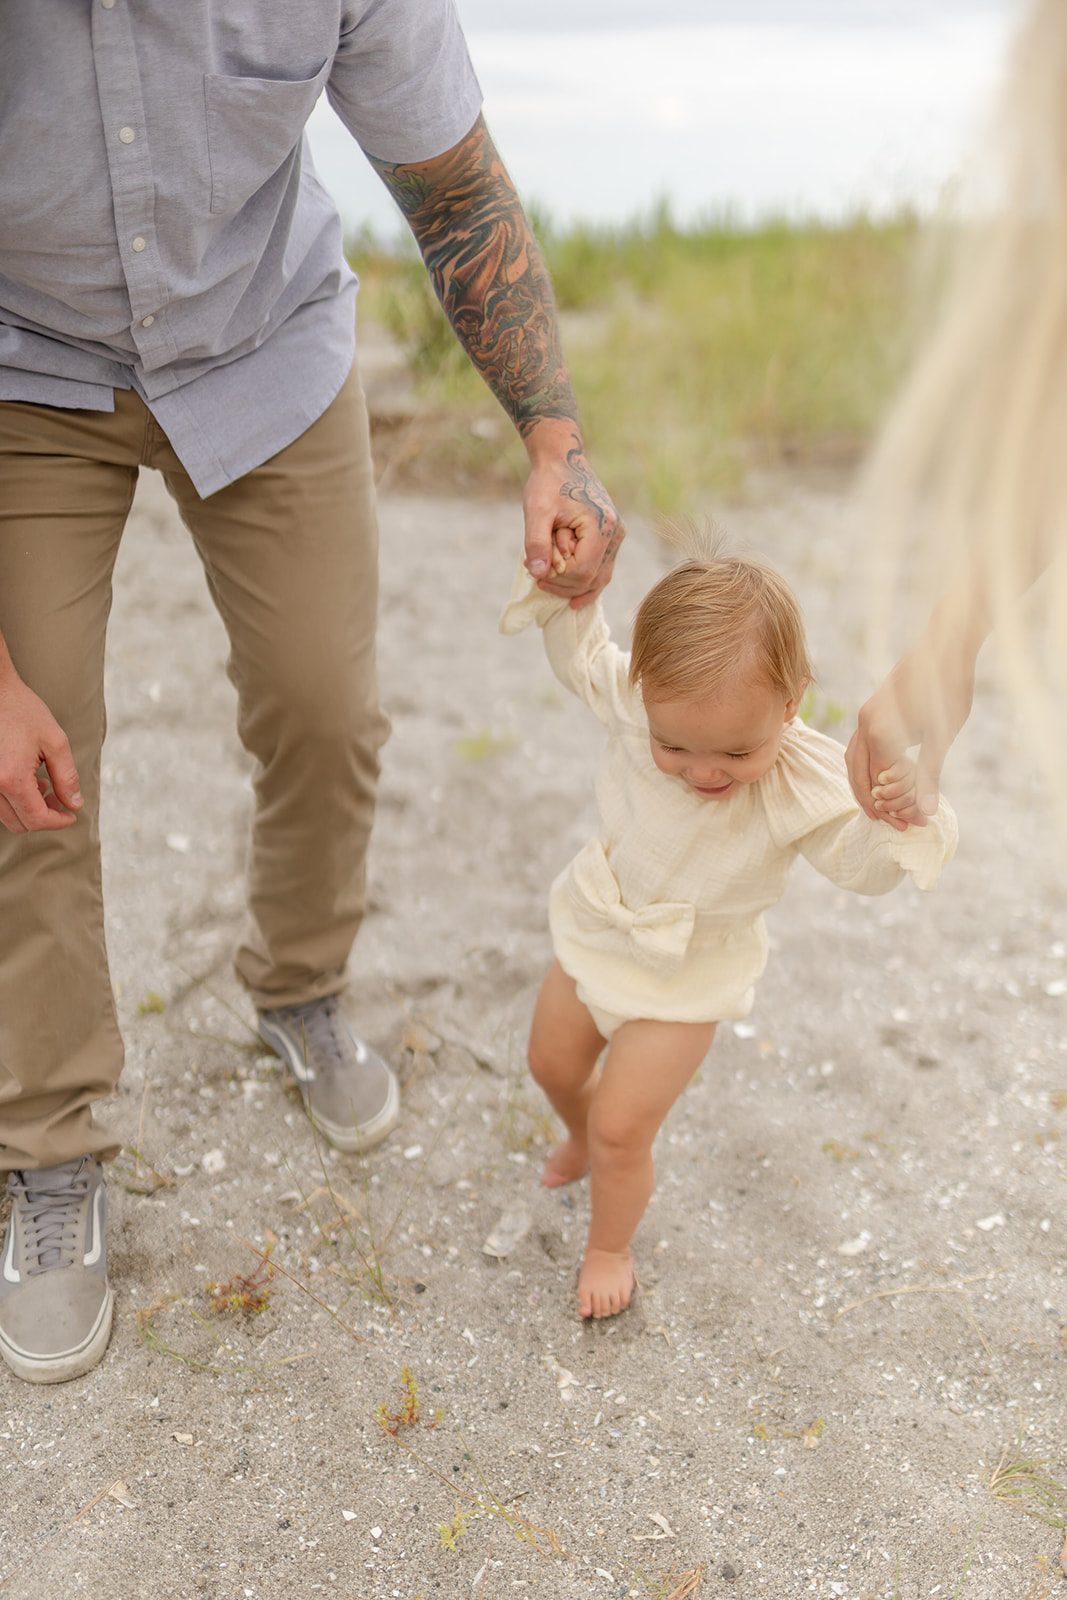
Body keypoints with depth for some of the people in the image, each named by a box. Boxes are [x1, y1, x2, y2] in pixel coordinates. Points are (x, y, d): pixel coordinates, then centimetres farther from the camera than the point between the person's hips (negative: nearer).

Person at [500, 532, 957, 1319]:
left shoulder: (807, 784, -33)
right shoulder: (634, 699, -24)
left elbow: (865, 865, -29)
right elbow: (582, 653, -6)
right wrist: (563, 591, -24)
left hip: (685, 981, -4)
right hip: (596, 931, 4)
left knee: (622, 1132, 4)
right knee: (554, 1065, 27)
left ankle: (609, 1248, 36)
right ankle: (582, 1139, 63)